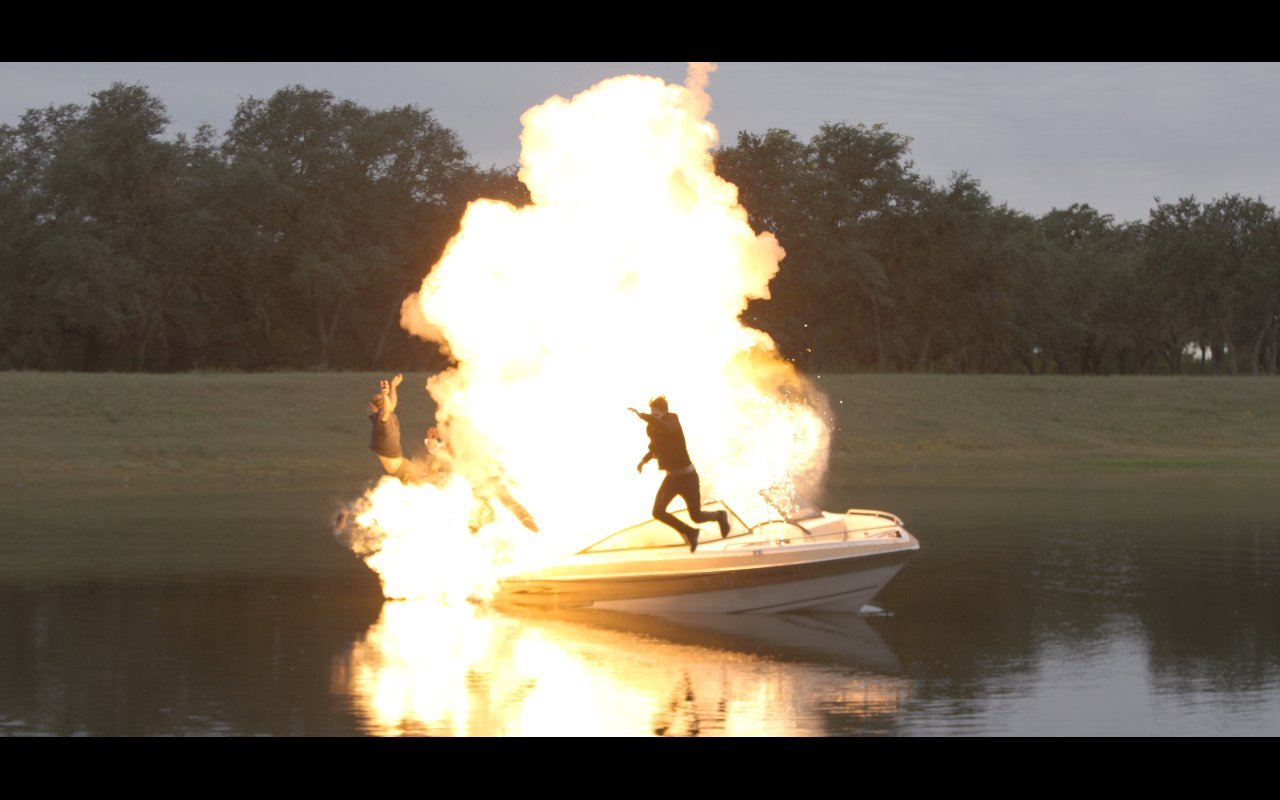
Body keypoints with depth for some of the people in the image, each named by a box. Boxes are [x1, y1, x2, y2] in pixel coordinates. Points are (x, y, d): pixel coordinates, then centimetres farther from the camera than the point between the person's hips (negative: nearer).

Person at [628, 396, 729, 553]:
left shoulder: (672, 419, -21)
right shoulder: (653, 427, -1)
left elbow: (667, 428, -48)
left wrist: (642, 416, -51)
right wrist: (644, 460, 3)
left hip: (688, 477, -6)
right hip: (672, 477, 6)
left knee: (696, 516, 4)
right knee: (658, 512, -9)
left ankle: (720, 516, 39)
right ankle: (689, 532, 14)